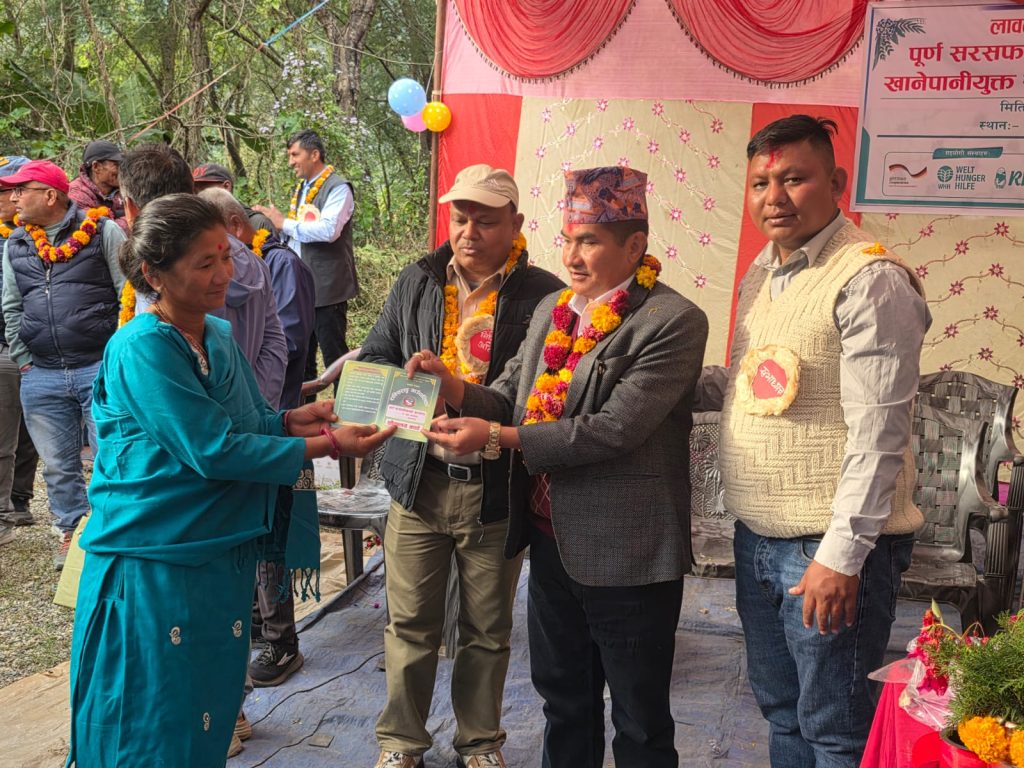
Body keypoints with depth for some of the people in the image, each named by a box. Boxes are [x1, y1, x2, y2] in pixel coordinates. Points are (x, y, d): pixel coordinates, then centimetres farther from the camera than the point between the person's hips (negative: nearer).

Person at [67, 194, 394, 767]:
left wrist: (291, 421, -8)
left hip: (224, 554, 8)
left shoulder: (219, 335, 7)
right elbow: (213, 451, -22)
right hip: (155, 563, -7)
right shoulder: (142, 348, -18)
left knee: (211, 714, 17)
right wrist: (325, 447, -20)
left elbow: (250, 421, 14)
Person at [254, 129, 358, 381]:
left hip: (326, 288, -9)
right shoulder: (300, 188, 17)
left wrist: (285, 223, -18)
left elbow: (328, 230, -26)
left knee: (333, 354, -4)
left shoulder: (338, 188, -11)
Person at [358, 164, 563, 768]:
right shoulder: (418, 283, 7)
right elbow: (374, 358, 13)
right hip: (419, 482, 2)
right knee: (411, 623, 11)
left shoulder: (544, 296, -5)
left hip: (495, 489, -2)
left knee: (487, 629, 14)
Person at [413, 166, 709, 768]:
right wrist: (452, 386, -12)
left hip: (627, 555, -6)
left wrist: (497, 438, -24)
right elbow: (510, 398, 8)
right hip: (553, 541, 7)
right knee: (563, 701, 23)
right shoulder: (553, 310, 7)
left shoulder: (673, 322, -16)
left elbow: (615, 429, -24)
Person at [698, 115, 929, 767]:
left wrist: (842, 555, -21)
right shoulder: (761, 275, 11)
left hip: (831, 549, -8)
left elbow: (878, 434, -20)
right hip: (758, 540, 8)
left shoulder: (869, 279, -16)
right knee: (781, 710, 21)